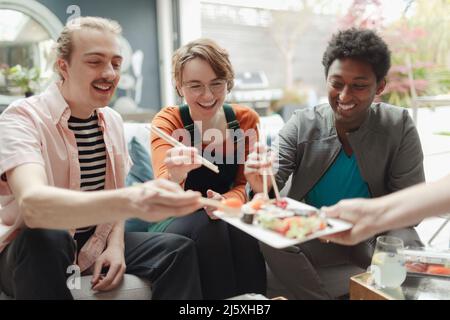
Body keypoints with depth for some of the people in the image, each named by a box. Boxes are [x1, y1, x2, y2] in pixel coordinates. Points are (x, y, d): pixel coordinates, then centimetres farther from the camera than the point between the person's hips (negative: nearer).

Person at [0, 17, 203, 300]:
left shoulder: (113, 121, 1)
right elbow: (32, 203, -38)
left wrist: (116, 244, -8)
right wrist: (129, 202, -54)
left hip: (96, 246, 5)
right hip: (31, 252, -4)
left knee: (179, 249, -12)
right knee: (45, 239, -36)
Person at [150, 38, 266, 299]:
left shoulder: (246, 119, -6)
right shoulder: (167, 121, -15)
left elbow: (245, 183, -3)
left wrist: (227, 202, -27)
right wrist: (175, 176, -52)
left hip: (225, 215, 2)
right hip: (177, 219, -2)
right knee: (208, 226, -32)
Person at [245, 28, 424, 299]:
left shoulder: (399, 127, -9)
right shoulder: (302, 125, -8)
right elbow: (273, 184, -15)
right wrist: (263, 188, -40)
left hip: (375, 235, -1)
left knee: (406, 247, -31)